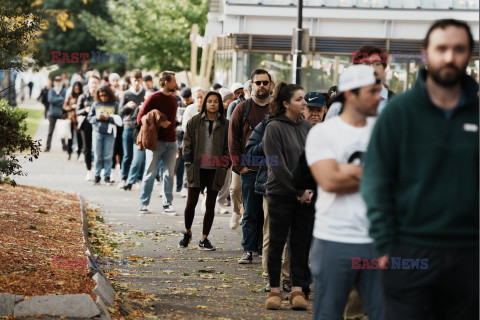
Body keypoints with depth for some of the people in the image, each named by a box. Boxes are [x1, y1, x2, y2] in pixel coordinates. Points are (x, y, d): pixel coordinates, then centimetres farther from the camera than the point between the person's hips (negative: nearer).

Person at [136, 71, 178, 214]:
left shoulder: (173, 99, 13)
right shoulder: (154, 98, -6)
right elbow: (140, 118, -7)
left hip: (171, 142, 6)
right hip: (156, 142, -6)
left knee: (170, 174, 4)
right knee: (150, 173, -1)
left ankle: (167, 204, 8)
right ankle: (144, 204, 6)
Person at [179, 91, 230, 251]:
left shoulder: (225, 124, 7)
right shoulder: (195, 121, 4)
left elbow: (228, 147, 10)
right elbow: (187, 142, 6)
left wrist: (225, 165, 0)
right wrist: (188, 163, -2)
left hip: (215, 170, 1)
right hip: (197, 169, -1)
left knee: (211, 205, 2)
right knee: (191, 203, -1)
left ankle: (204, 239, 9)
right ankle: (187, 232, 22)